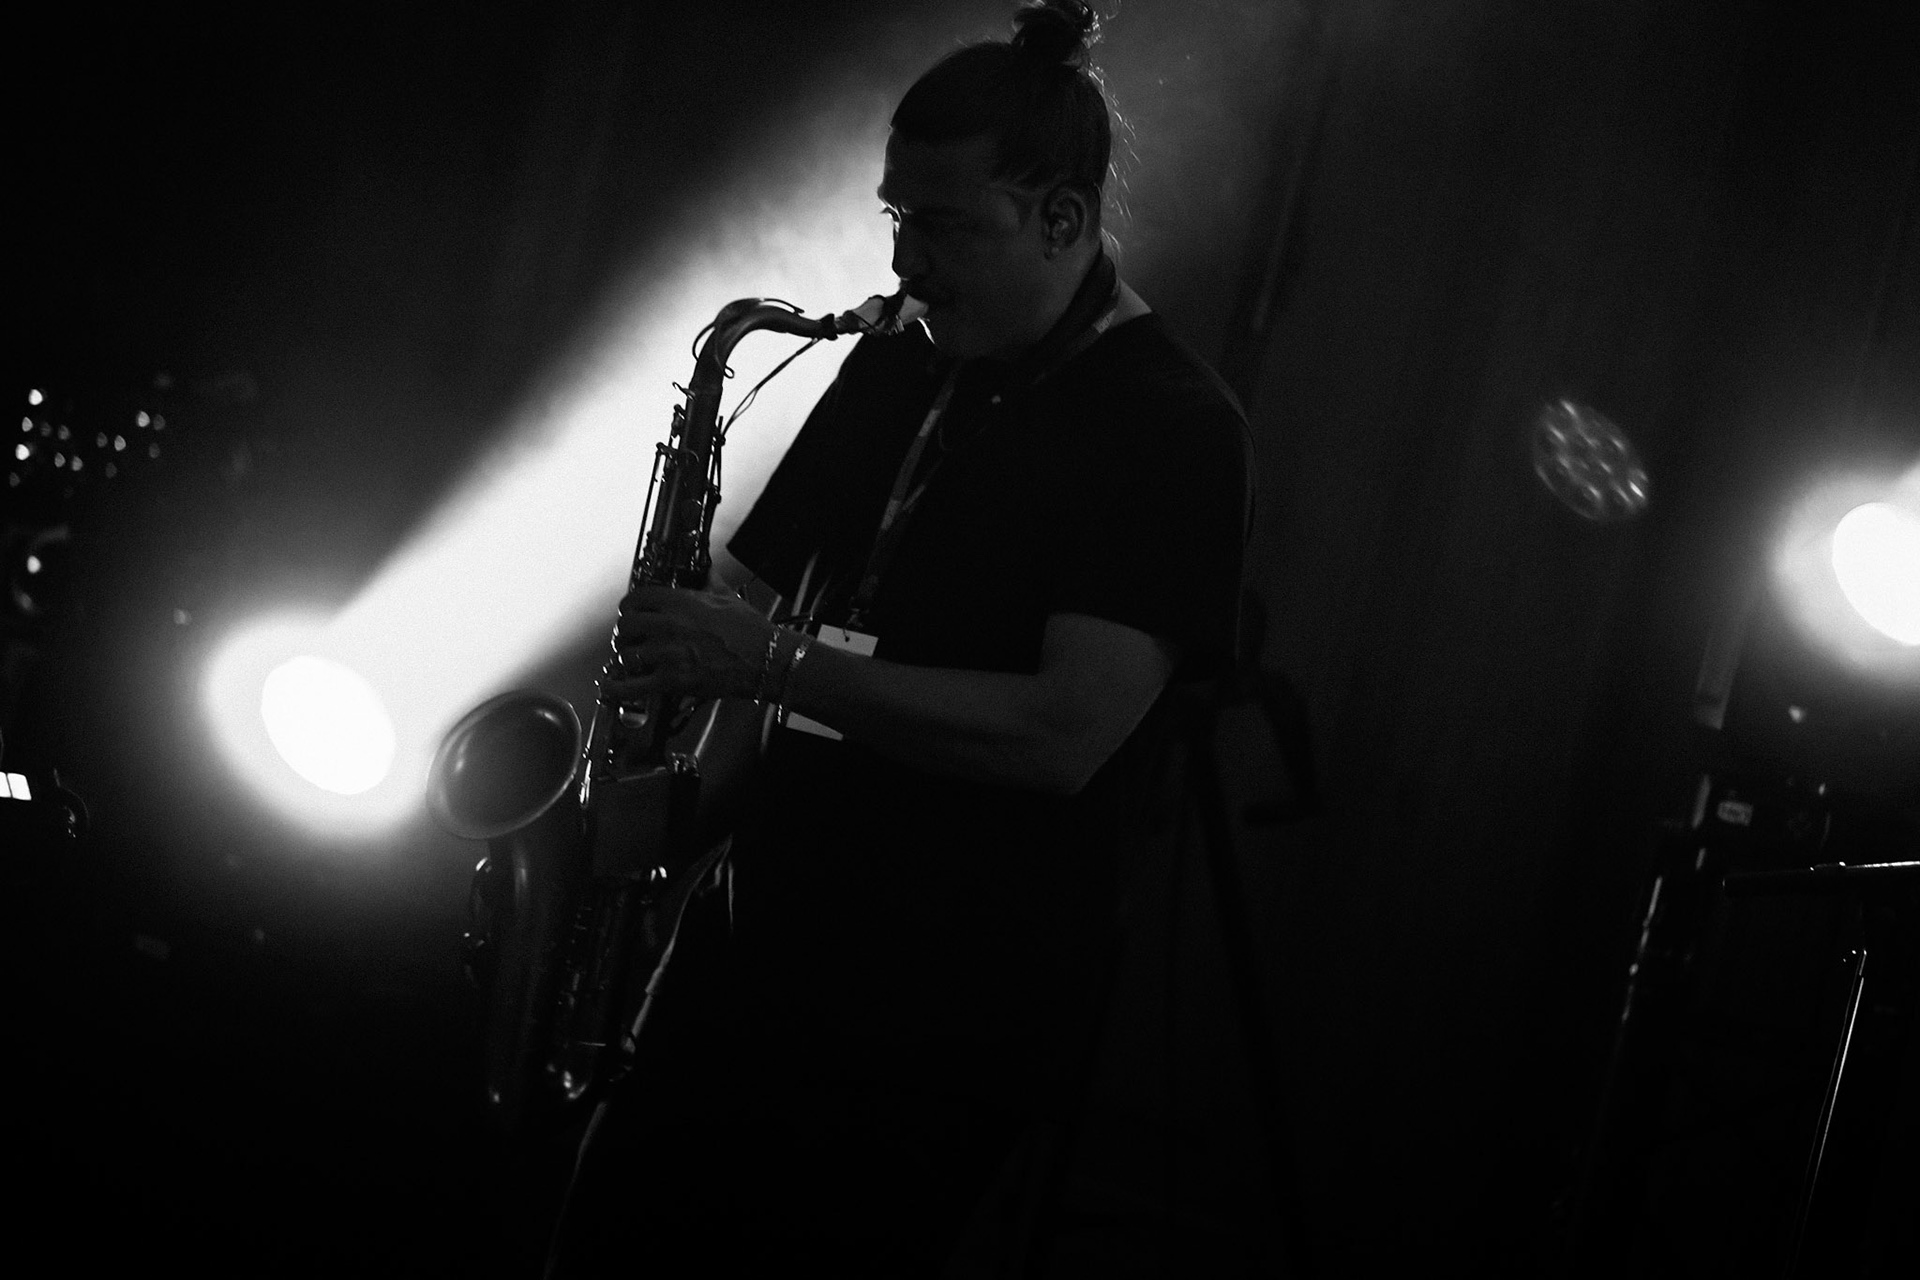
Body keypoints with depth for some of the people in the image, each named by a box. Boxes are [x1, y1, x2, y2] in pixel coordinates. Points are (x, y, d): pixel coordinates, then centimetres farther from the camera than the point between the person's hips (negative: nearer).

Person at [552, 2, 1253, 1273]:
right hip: (767, 946, 7)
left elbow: (1065, 734, -20)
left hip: (953, 1018, -7)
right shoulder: (898, 372, 12)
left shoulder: (1171, 429, -10)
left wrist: (778, 665, -21)